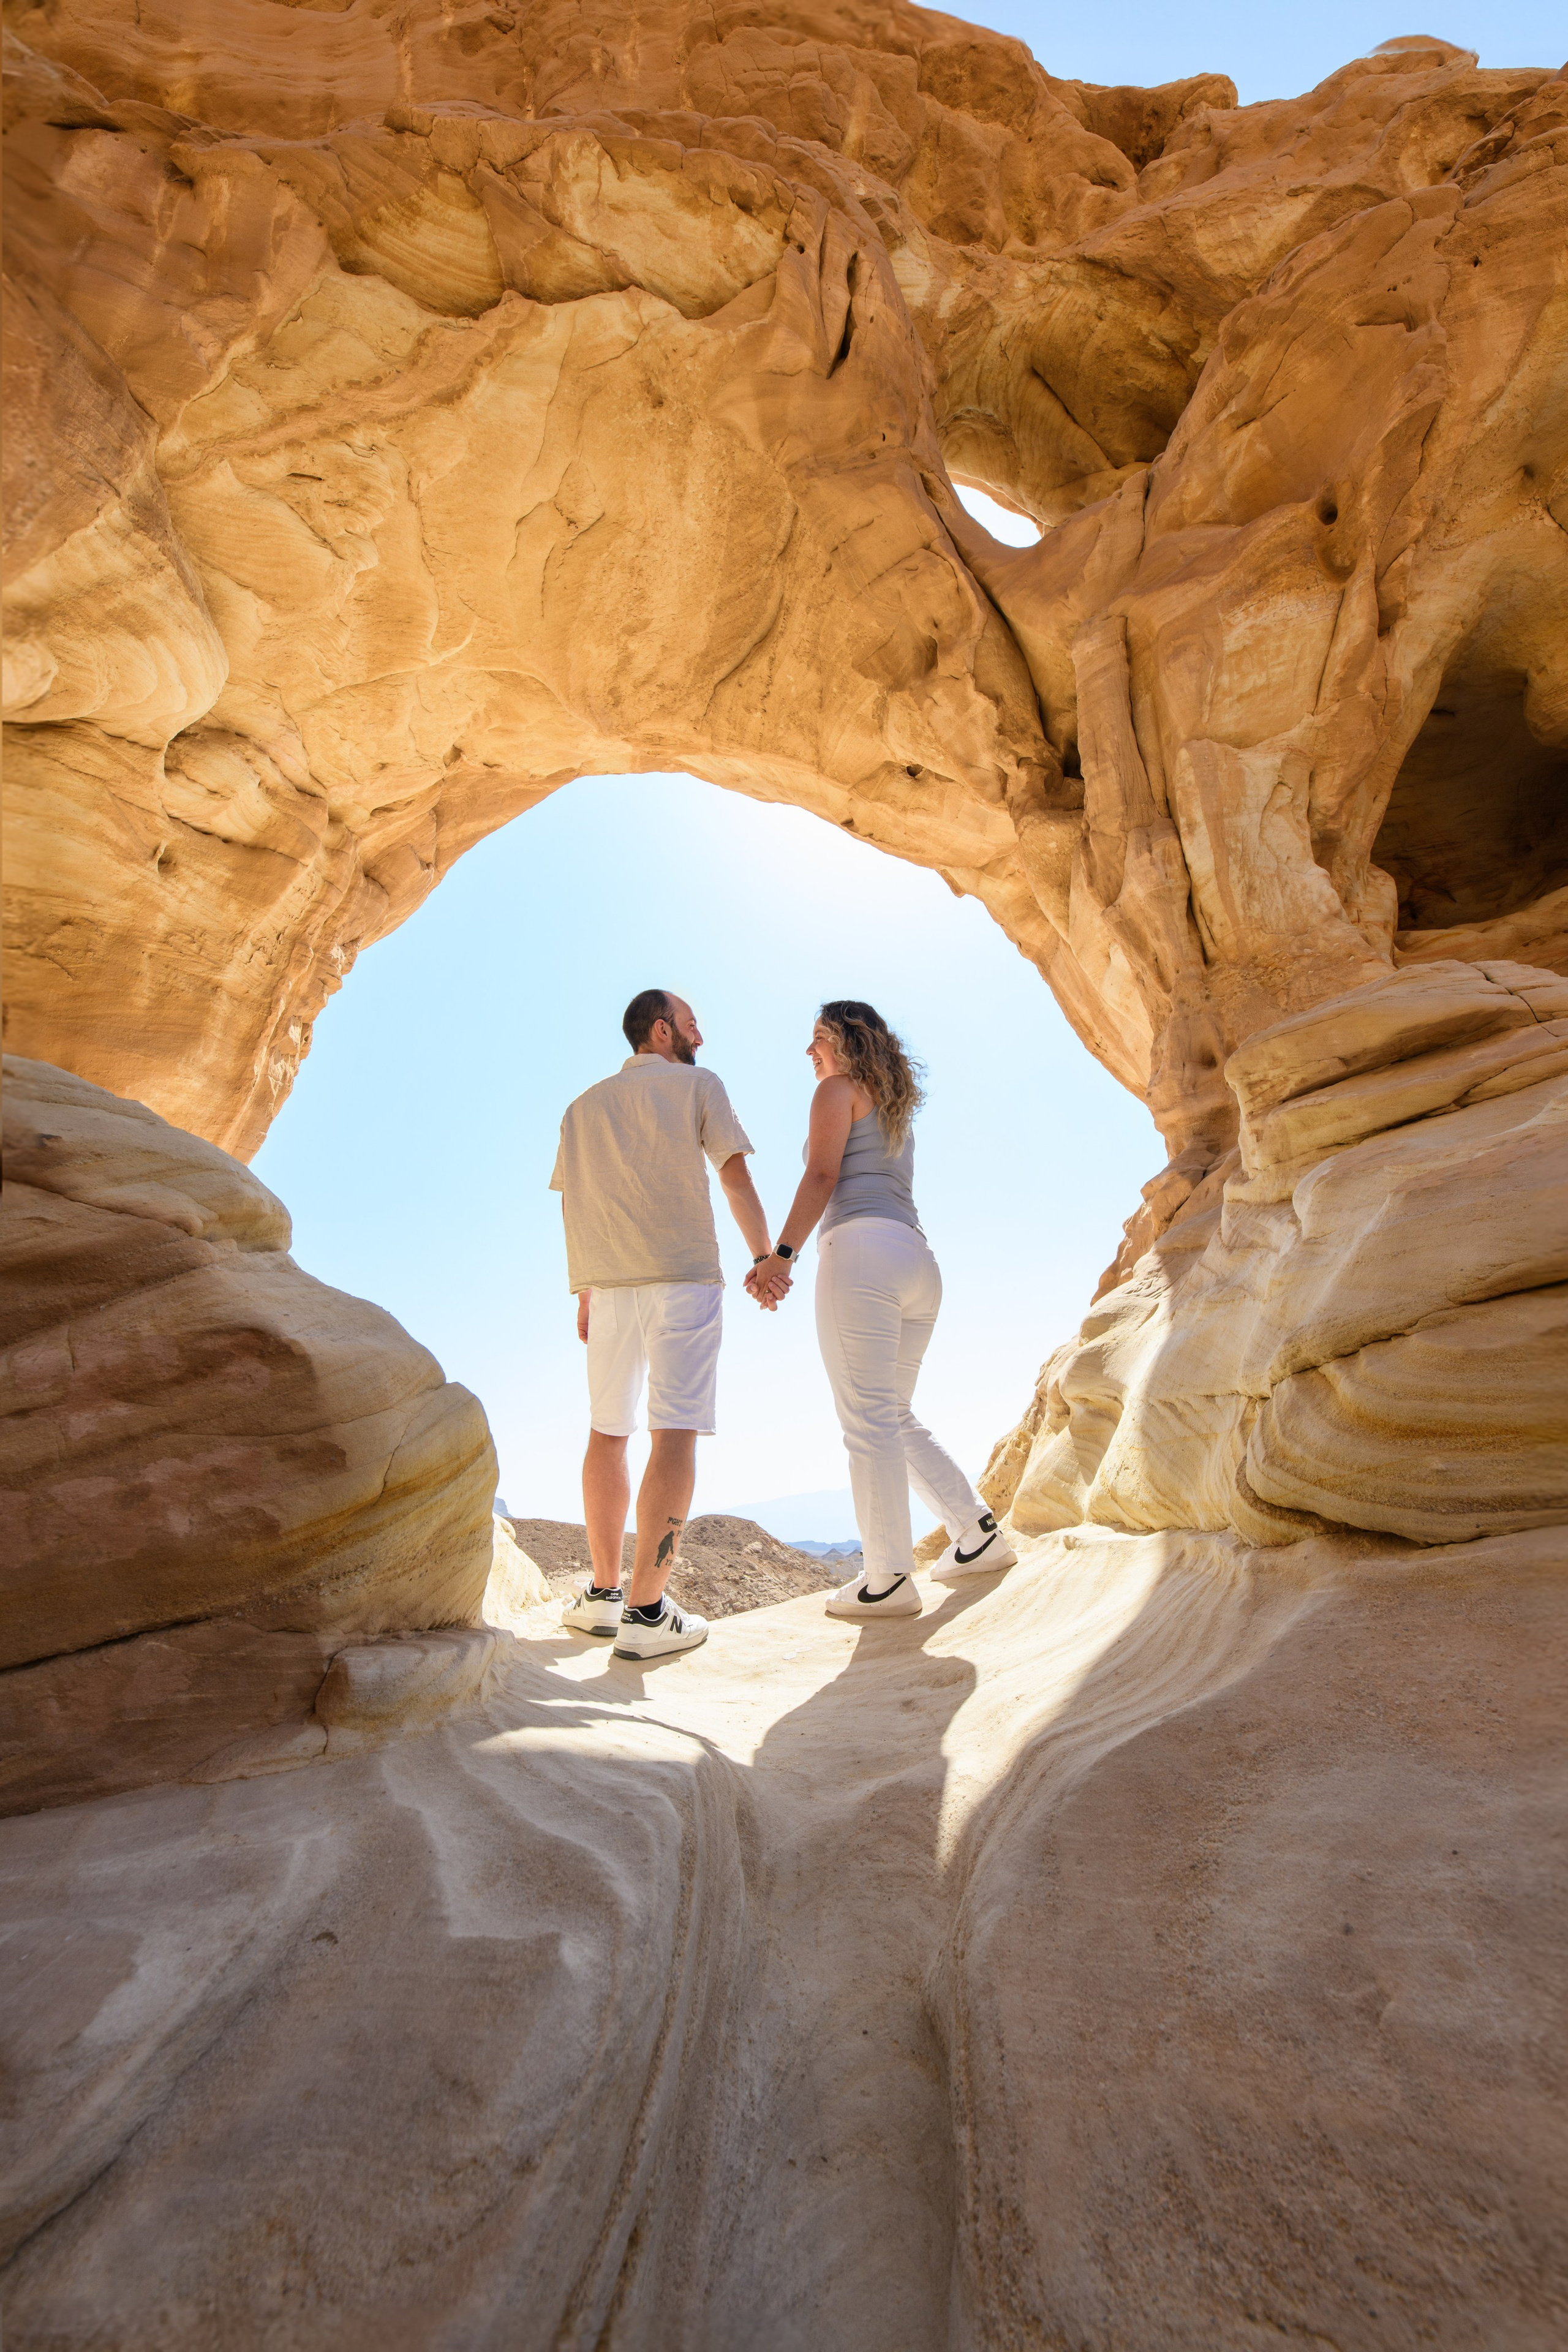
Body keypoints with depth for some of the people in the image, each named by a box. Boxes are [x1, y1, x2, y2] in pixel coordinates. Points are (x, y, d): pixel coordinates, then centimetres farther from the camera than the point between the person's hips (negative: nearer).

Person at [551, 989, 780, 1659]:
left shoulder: (583, 1106, 17)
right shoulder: (698, 1085, 5)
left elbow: (570, 1206, 15)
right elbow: (735, 1177, 1)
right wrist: (765, 1257, 8)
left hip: (607, 1285, 5)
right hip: (684, 1277, -5)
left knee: (607, 1433, 14)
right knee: (676, 1434, -7)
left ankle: (603, 1593, 20)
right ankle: (646, 1610, -9)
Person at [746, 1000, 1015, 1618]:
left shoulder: (838, 1089, 5)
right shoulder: (897, 1109, 29)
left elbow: (821, 1178, -8)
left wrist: (780, 1255, -13)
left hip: (862, 1250, -9)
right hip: (918, 1260, 9)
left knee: (868, 1417, -7)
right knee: (896, 1415, 17)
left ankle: (889, 1579, -5)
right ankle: (978, 1531, 17)